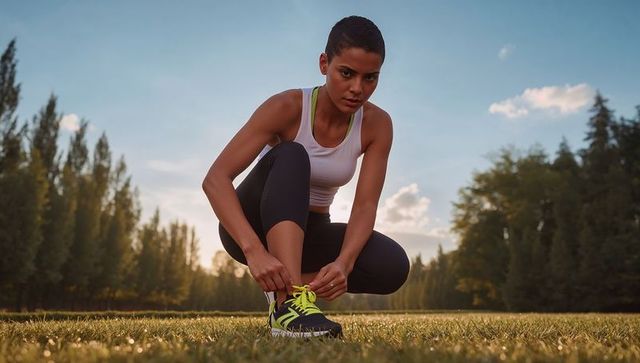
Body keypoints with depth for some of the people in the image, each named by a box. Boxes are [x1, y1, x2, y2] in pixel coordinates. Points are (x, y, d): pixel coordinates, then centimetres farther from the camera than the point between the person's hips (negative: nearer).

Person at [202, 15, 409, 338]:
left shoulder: (377, 125, -12)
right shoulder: (287, 107, -23)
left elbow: (365, 206, -18)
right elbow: (215, 179, -31)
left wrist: (343, 262, -38)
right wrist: (255, 250, -45)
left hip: (308, 232, 4)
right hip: (252, 226, -3)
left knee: (393, 267, -23)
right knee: (290, 156, -34)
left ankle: (284, 288, -2)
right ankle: (291, 301, -43)